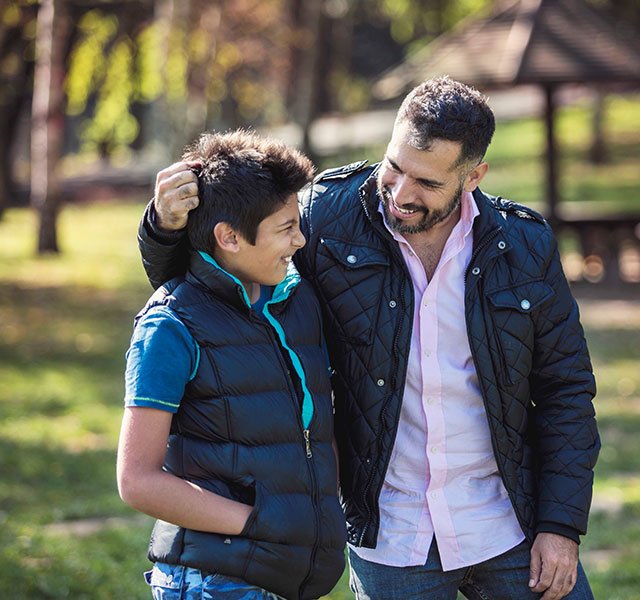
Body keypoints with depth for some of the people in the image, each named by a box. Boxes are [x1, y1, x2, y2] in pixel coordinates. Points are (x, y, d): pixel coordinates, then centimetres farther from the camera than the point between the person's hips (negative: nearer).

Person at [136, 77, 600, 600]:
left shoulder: (525, 244, -4)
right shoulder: (328, 218, -7)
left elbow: (566, 388, 3)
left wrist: (562, 525, -3)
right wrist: (168, 224, -20)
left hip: (510, 527, 1)